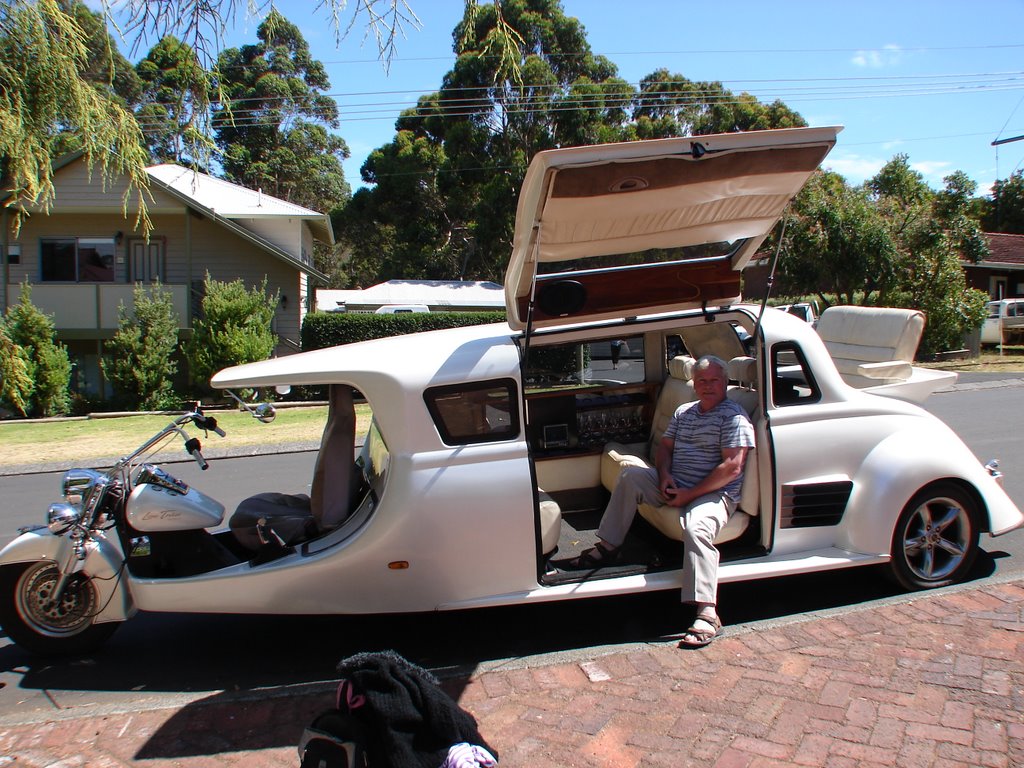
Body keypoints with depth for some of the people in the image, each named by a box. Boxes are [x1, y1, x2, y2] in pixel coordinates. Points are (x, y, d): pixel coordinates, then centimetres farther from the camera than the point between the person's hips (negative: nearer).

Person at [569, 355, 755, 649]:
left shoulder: (733, 416, -10)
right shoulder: (684, 411, 15)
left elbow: (732, 467, -19)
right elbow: (664, 447, 18)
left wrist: (690, 494, -19)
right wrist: (665, 477, -5)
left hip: (713, 493, -8)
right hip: (674, 486, 8)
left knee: (696, 528, -36)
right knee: (630, 475, -7)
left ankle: (707, 614, -39)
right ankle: (608, 547, -1)